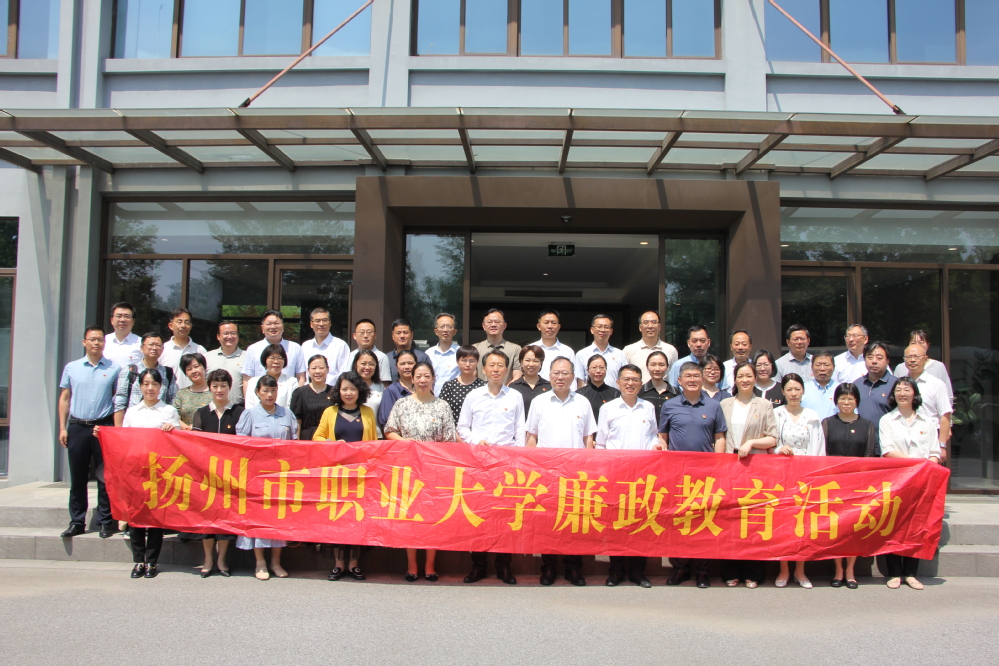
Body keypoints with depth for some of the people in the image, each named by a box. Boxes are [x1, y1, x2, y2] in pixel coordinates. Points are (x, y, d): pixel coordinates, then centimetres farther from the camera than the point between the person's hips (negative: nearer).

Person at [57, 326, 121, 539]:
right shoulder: (72, 368, 9)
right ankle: (77, 522, 15)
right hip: (77, 427, 2)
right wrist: (62, 427, 5)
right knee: (77, 477, 7)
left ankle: (105, 521, 9)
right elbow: (64, 398, 12)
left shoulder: (114, 369, 4)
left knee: (105, 477, 1)